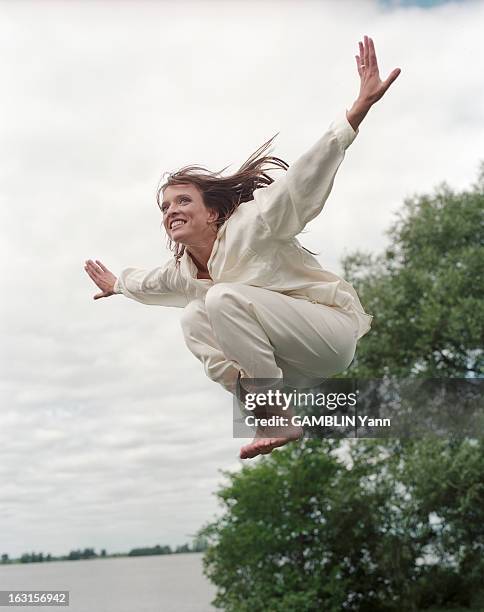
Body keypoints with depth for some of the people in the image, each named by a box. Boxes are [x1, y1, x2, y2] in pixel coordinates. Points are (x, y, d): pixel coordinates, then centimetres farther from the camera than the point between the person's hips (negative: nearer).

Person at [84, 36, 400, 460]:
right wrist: (117, 284, 52)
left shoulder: (248, 225, -18)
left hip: (336, 329, -8)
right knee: (194, 320, 0)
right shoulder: (182, 271, 6)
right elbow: (150, 283, 31)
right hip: (295, 364, 8)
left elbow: (305, 180, -28)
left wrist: (360, 108, -38)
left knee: (223, 298, -25)